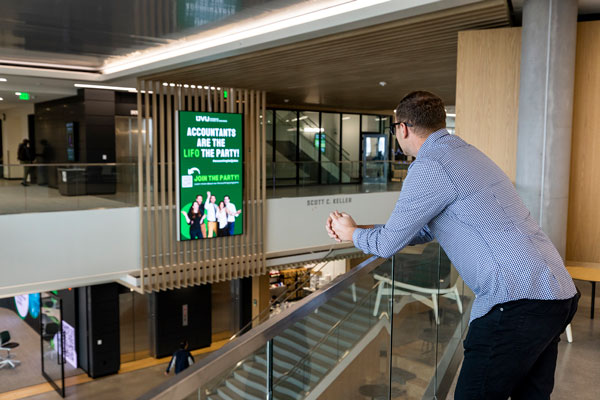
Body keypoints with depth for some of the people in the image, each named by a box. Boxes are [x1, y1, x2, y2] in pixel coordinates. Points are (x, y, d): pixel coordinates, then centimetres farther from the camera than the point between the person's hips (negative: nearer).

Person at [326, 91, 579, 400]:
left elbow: (387, 245, -4)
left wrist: (352, 234, 18)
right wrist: (357, 229, 27)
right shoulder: (465, 152, 19)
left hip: (517, 302, -10)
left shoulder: (430, 166, -13)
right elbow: (424, 231, 26)